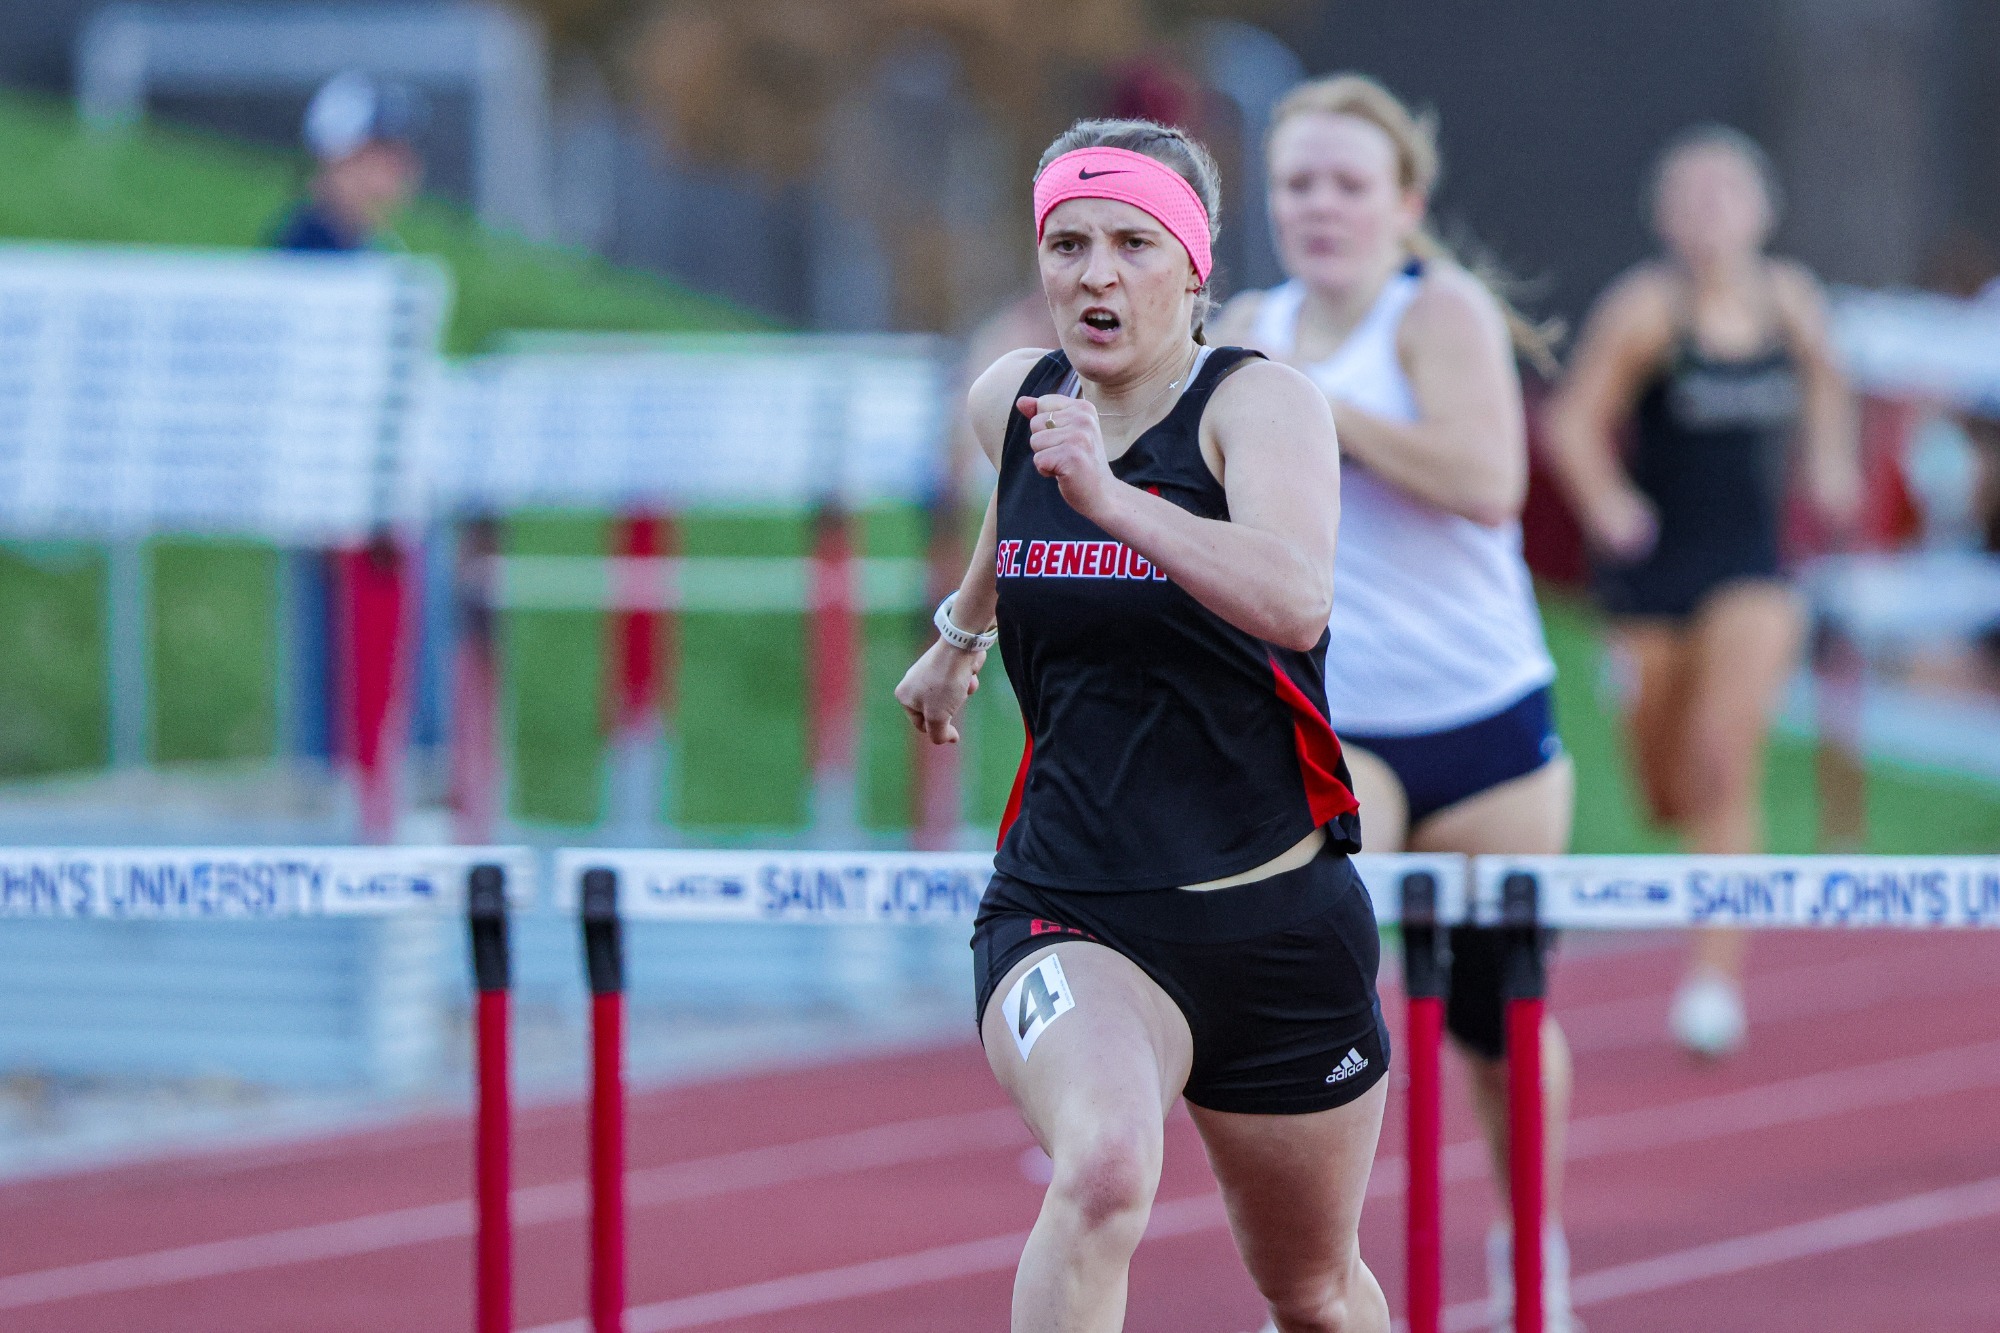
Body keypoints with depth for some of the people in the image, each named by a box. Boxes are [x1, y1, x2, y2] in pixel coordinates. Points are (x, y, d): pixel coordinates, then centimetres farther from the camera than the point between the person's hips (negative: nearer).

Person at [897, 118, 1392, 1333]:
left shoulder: (1261, 403, -13)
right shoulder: (1013, 399, 2)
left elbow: (1296, 597, -34)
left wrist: (1108, 495, -43)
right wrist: (963, 629, 43)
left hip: (1276, 919, -1)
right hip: (1065, 910, 1)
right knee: (1104, 1166, -33)